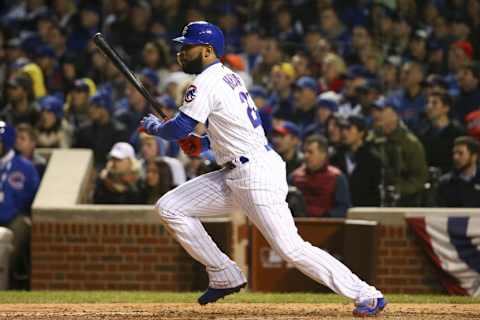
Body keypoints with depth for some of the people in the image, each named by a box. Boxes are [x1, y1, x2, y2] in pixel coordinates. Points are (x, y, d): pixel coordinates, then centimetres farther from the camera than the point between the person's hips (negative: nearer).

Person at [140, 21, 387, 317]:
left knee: (291, 249, -14)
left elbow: (179, 129, -14)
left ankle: (367, 296, -10)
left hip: (256, 174, -10)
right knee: (169, 208, 7)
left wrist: (153, 126, 8)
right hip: (235, 176, 10)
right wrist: (204, 143, 15)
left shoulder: (207, 82, -12)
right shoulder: (229, 77, 17)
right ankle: (225, 277, 12)